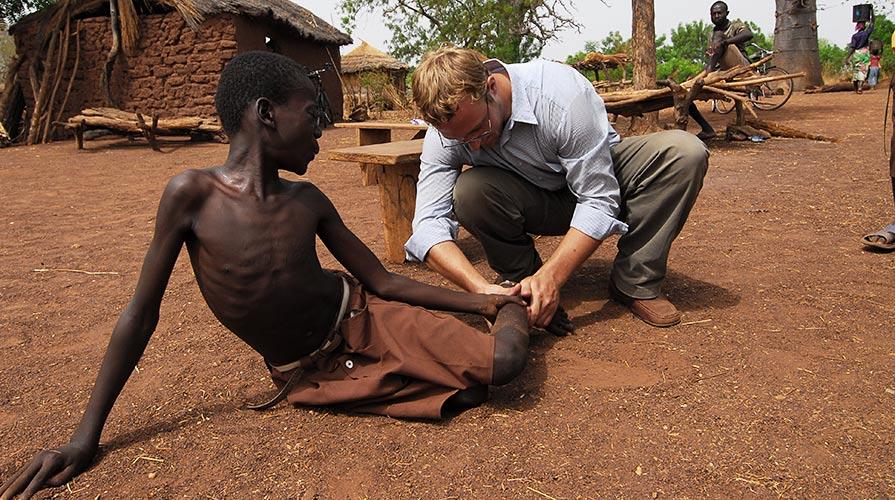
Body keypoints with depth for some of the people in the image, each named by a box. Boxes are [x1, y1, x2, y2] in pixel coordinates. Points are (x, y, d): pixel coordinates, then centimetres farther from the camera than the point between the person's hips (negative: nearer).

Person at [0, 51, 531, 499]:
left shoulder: (308, 201, -5)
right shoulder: (193, 193, -15)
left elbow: (382, 281, 2)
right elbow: (141, 316, -9)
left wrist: (483, 300, 2)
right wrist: (87, 437, -5)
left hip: (366, 321, 3)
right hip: (313, 374, -2)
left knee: (503, 363, -18)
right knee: (468, 390, -20)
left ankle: (515, 309, 16)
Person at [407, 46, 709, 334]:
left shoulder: (562, 94, -34)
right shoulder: (445, 131, -25)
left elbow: (599, 201, -31)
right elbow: (428, 224, -30)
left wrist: (550, 277, -41)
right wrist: (481, 289, -46)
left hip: (601, 175, -1)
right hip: (536, 201, 1)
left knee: (685, 151, -28)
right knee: (468, 193, -32)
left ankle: (635, 283, -15)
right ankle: (521, 283, -6)